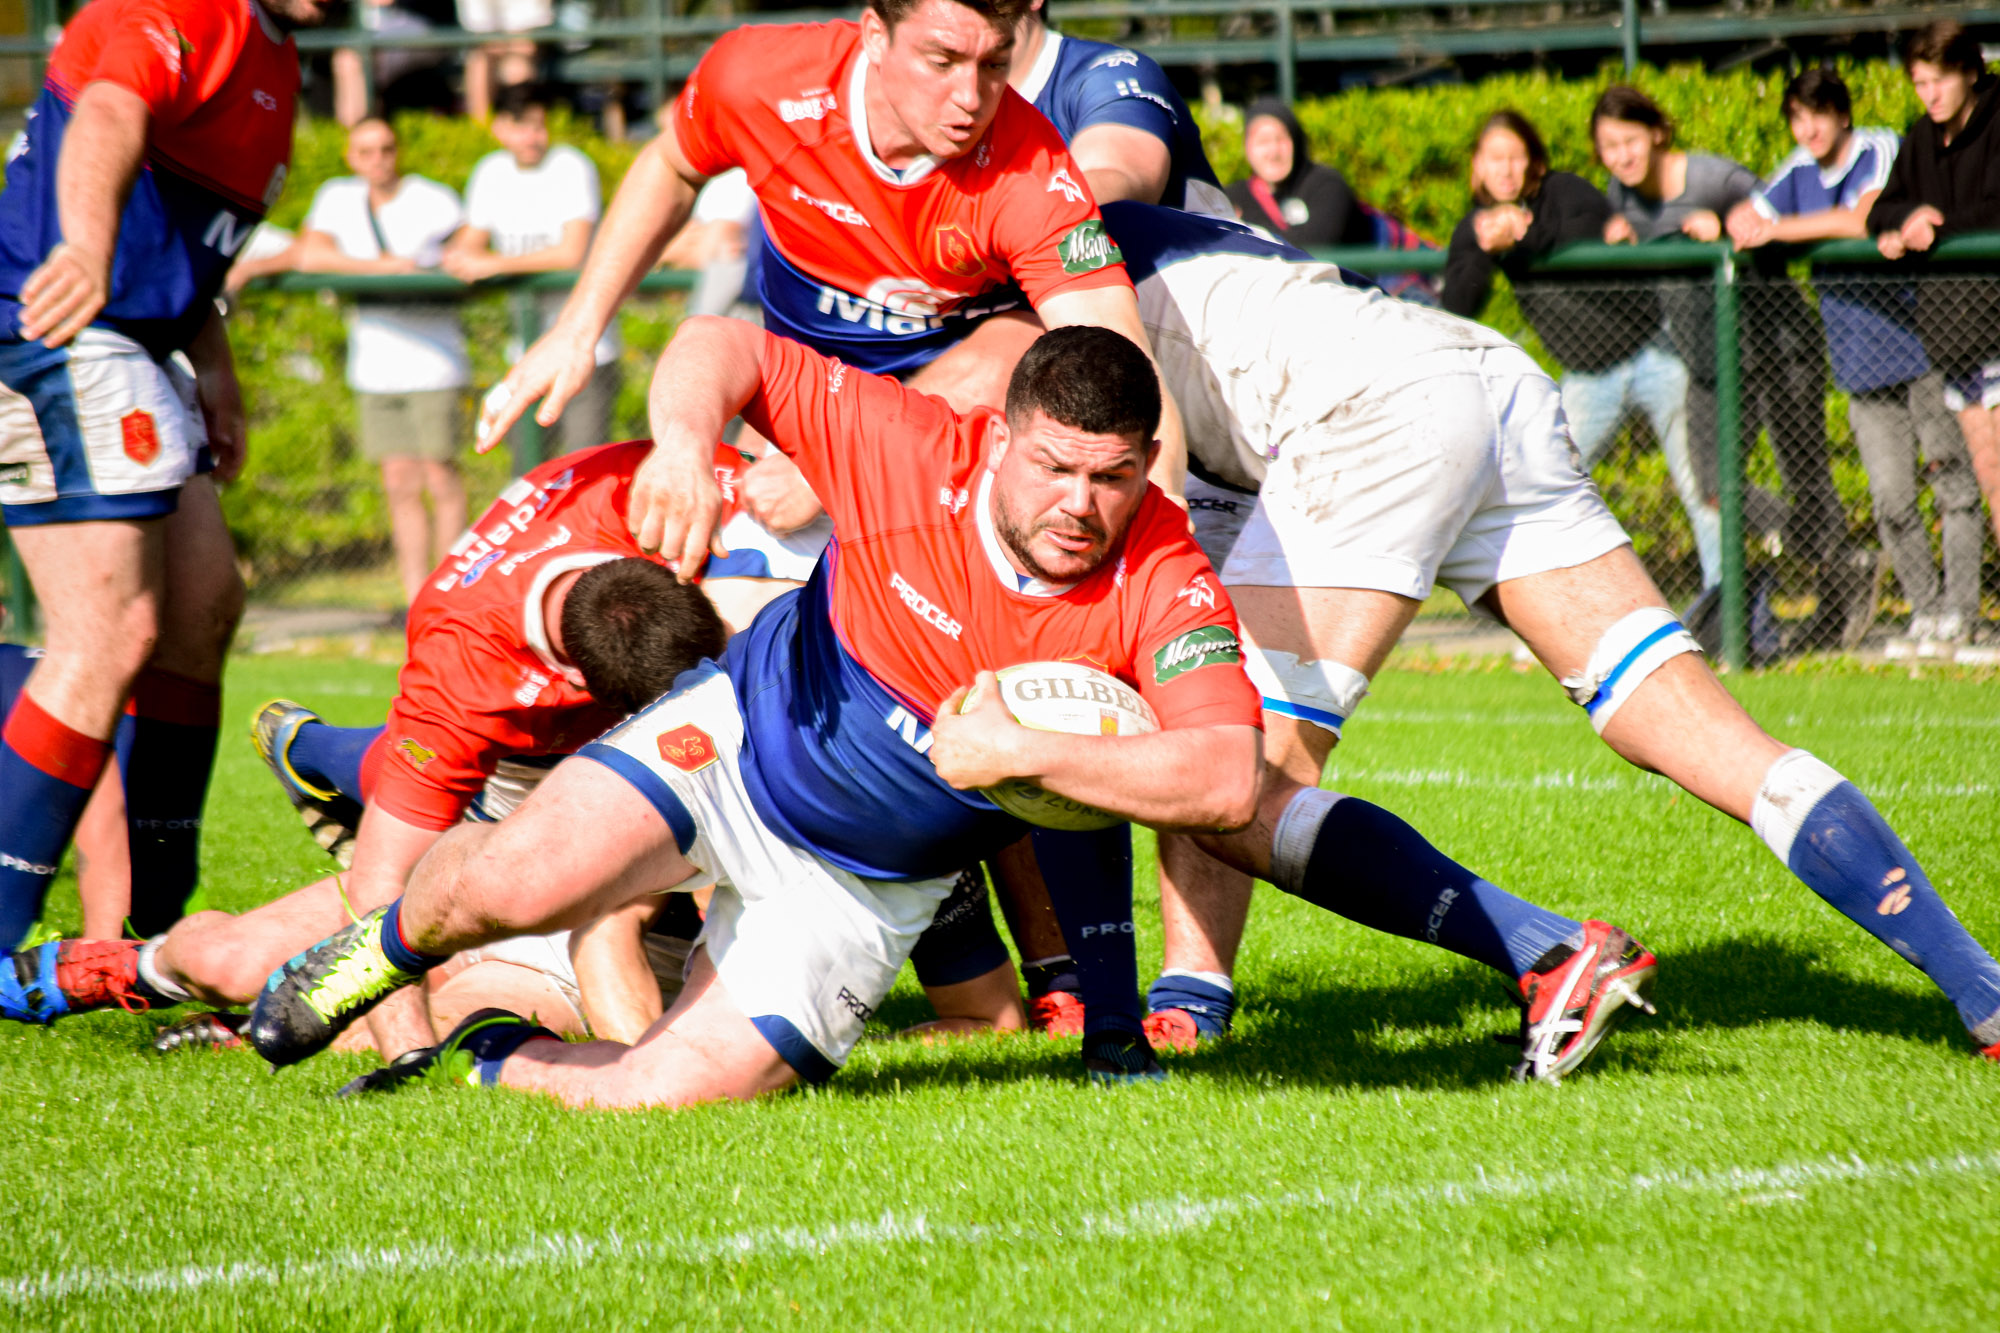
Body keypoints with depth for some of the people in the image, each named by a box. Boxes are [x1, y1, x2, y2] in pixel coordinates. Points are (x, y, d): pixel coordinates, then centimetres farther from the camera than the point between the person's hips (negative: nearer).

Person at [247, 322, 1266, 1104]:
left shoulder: (1164, 587, -25)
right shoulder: (915, 450, -23)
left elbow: (1226, 780, -37)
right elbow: (722, 345, -12)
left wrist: (1023, 752, -40)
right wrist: (685, 440, -34)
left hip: (867, 887, 1)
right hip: (745, 739, -1)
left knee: (663, 1092, -12)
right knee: (517, 880, -26)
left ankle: (484, 1057, 22)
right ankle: (394, 944, 11)